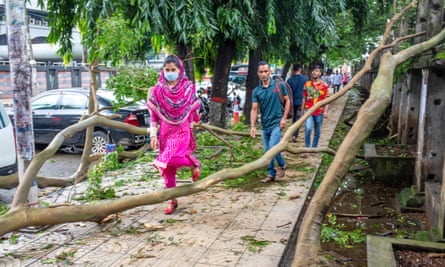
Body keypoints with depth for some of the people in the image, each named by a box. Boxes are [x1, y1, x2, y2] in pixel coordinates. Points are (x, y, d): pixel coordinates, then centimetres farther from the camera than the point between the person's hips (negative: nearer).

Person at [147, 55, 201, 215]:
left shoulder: (188, 87, -2)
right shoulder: (157, 90, 0)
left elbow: (194, 109, 10)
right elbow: (154, 115, 1)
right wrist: (153, 135, -5)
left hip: (183, 131, -2)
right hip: (165, 132, 3)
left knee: (173, 159, -25)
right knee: (167, 168, 6)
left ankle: (194, 165, 8)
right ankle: (172, 201, 20)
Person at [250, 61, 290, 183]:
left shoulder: (278, 85, -4)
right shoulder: (256, 91, 1)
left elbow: (287, 101, 2)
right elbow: (254, 109, -3)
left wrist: (284, 118, -6)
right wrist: (252, 126, -13)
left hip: (276, 123, -4)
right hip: (264, 125, 4)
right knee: (267, 151, 10)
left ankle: (282, 165, 12)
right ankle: (271, 174, 23)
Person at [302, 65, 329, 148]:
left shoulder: (324, 85, -1)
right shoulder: (307, 84, 6)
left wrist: (325, 111, -9)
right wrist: (302, 110, 13)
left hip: (319, 111, 0)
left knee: (317, 132, 9)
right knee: (308, 129, -18)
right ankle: (307, 148, -8)